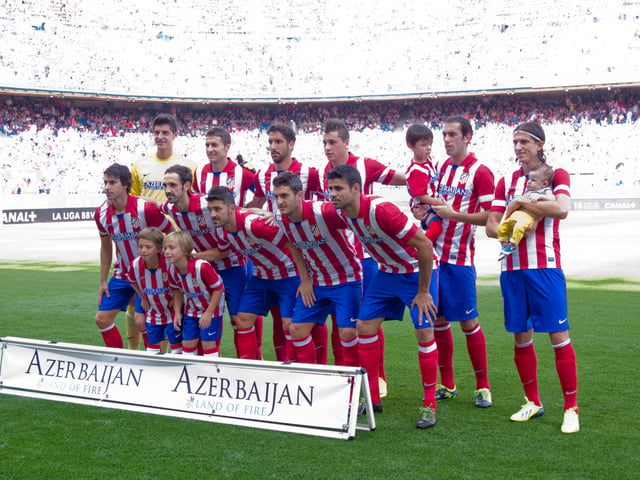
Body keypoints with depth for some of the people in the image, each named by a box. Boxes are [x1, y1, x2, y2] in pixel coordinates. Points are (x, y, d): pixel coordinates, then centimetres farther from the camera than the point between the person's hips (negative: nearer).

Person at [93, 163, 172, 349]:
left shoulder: (145, 209, -21)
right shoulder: (101, 214, -3)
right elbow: (106, 247, 12)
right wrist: (103, 281, 12)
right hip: (122, 275, 6)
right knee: (102, 318, 3)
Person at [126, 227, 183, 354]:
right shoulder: (135, 265, -16)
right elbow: (132, 281, 9)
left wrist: (176, 298, -14)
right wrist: (143, 298, 7)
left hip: (172, 311, -4)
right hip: (153, 314, 4)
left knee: (176, 343, 5)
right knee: (152, 344, 14)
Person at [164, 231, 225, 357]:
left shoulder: (202, 267, -33)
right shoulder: (172, 271, -13)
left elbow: (218, 288, -22)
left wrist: (208, 313, -21)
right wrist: (177, 312, -1)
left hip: (212, 307, -5)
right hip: (192, 309, 6)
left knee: (208, 343, -7)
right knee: (188, 342, 5)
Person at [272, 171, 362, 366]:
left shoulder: (324, 212, -29)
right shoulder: (280, 219, -8)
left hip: (347, 280, -6)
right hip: (315, 282, 6)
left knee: (347, 331, -13)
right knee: (296, 328, 1)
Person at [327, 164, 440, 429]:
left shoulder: (381, 210, -33)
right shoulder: (343, 213, -10)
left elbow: (425, 245, -28)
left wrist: (423, 292, -22)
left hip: (417, 271, -7)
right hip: (386, 271, 7)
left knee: (424, 332, -11)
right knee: (365, 326, 2)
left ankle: (429, 405, 1)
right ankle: (372, 397, 14)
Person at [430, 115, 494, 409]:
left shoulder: (480, 172, -8)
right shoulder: (443, 167, 12)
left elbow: (489, 215, -12)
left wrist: (455, 214, -20)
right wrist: (430, 208, 3)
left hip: (459, 257, -6)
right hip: (434, 253, 6)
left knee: (468, 321, -2)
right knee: (438, 319, 9)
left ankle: (483, 387, 11)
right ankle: (446, 385, 21)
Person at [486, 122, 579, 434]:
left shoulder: (556, 174, 2)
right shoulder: (506, 181, 13)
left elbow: (562, 209, -19)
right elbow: (490, 225, 8)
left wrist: (521, 203, -11)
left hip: (545, 267, -4)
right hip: (512, 268, 4)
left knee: (558, 336, -6)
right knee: (521, 337, 9)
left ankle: (571, 408, 4)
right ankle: (533, 402, 24)